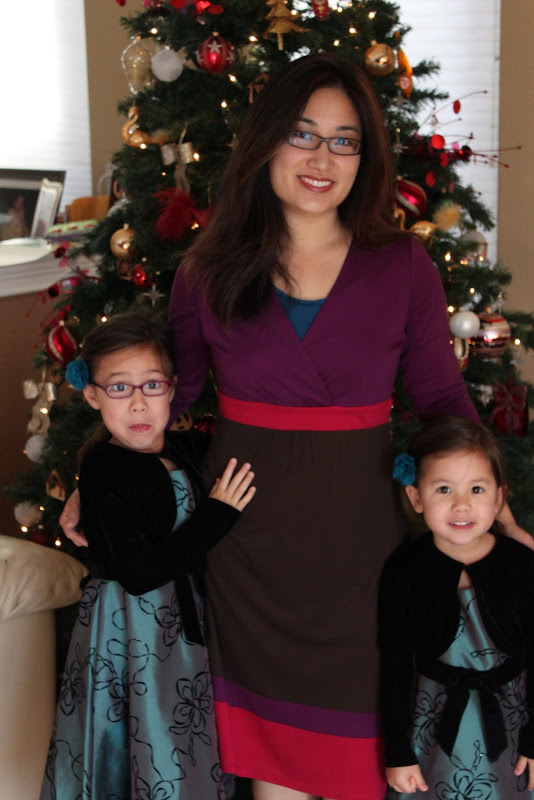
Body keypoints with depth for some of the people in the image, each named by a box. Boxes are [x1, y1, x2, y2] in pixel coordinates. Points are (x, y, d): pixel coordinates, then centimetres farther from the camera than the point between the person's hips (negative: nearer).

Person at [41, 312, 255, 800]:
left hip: (187, 621, 6)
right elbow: (141, 572, -23)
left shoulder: (188, 450, 2)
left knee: (188, 752, 17)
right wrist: (219, 513, -19)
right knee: (146, 752, 5)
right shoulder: (103, 470, -17)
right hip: (129, 628, -6)